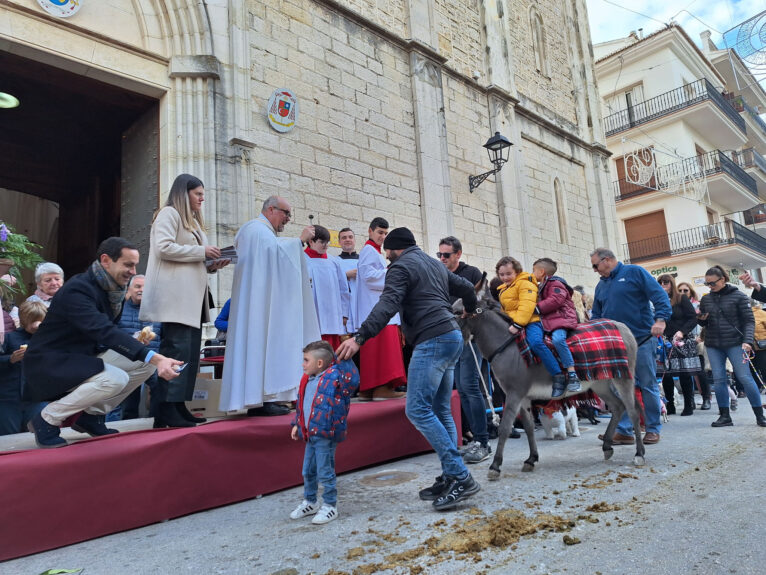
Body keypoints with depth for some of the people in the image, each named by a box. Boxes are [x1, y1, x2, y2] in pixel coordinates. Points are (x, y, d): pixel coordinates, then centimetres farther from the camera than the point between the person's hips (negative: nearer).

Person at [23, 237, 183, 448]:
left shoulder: (111, 288, 2)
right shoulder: (77, 289, -25)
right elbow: (104, 331, -39)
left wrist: (135, 340, -12)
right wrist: (155, 358, -46)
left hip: (83, 357, 8)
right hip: (52, 362, -8)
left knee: (146, 363, -6)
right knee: (115, 379, -31)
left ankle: (91, 415, 6)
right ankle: (46, 420, -8)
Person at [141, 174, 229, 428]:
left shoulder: (193, 220, 26)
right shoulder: (169, 214, -1)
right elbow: (164, 247, -16)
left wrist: (212, 265, 9)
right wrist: (201, 252, -12)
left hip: (192, 297, 9)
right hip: (176, 297, -9)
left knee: (190, 353, 6)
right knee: (177, 351, -13)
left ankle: (178, 407, 10)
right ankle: (167, 411, -10)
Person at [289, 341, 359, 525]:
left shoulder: (334, 377, -16)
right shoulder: (307, 380, 10)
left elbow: (352, 380, -34)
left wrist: (342, 358, -31)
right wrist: (297, 424, 20)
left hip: (325, 435, -9)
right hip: (309, 434, 9)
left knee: (325, 473, 3)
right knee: (308, 471, 21)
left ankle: (330, 506, 21)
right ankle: (310, 502, 40)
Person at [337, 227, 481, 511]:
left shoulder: (401, 267, -3)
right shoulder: (435, 264, 24)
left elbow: (387, 305, -20)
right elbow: (467, 288, 30)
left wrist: (359, 337, -27)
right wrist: (470, 310, 51)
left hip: (432, 340, -10)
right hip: (453, 337, 10)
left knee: (418, 409, -11)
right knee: (440, 410, 11)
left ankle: (460, 477, -11)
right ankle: (450, 477, 13)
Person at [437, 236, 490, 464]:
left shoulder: (472, 273, 0)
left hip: (470, 338, -6)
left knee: (469, 385, -12)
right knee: (462, 389, 8)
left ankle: (483, 443, -5)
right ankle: (476, 438, 17)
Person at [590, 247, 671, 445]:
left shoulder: (634, 272, -1)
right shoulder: (601, 285, 16)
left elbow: (660, 295, -9)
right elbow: (596, 316, 22)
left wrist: (660, 319, -22)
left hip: (642, 340, -5)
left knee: (648, 385, 3)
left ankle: (653, 429, 15)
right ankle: (624, 431, 9)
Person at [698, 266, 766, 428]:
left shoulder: (739, 296, -3)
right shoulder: (706, 299, 8)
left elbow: (749, 321, -4)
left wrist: (747, 341, -17)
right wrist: (701, 319, -6)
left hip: (735, 343, -4)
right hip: (713, 346, 4)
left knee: (745, 377, -6)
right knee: (718, 379, 3)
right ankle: (725, 416, 10)